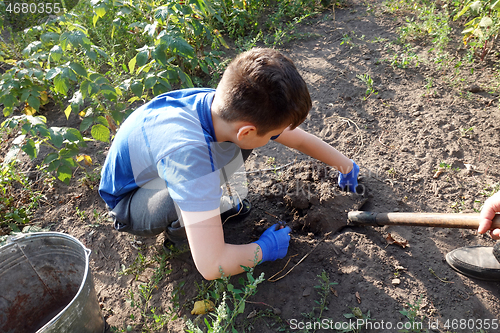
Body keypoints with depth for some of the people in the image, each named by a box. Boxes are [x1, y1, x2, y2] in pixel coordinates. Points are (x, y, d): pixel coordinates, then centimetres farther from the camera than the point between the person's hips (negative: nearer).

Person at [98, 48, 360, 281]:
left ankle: (205, 203, 8)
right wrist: (264, 249, -23)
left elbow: (300, 139, -5)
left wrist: (346, 165, 9)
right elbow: (211, 266, -42)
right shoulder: (188, 152, -44)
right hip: (127, 204, -5)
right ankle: (179, 232, -2)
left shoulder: (231, 106, -23)